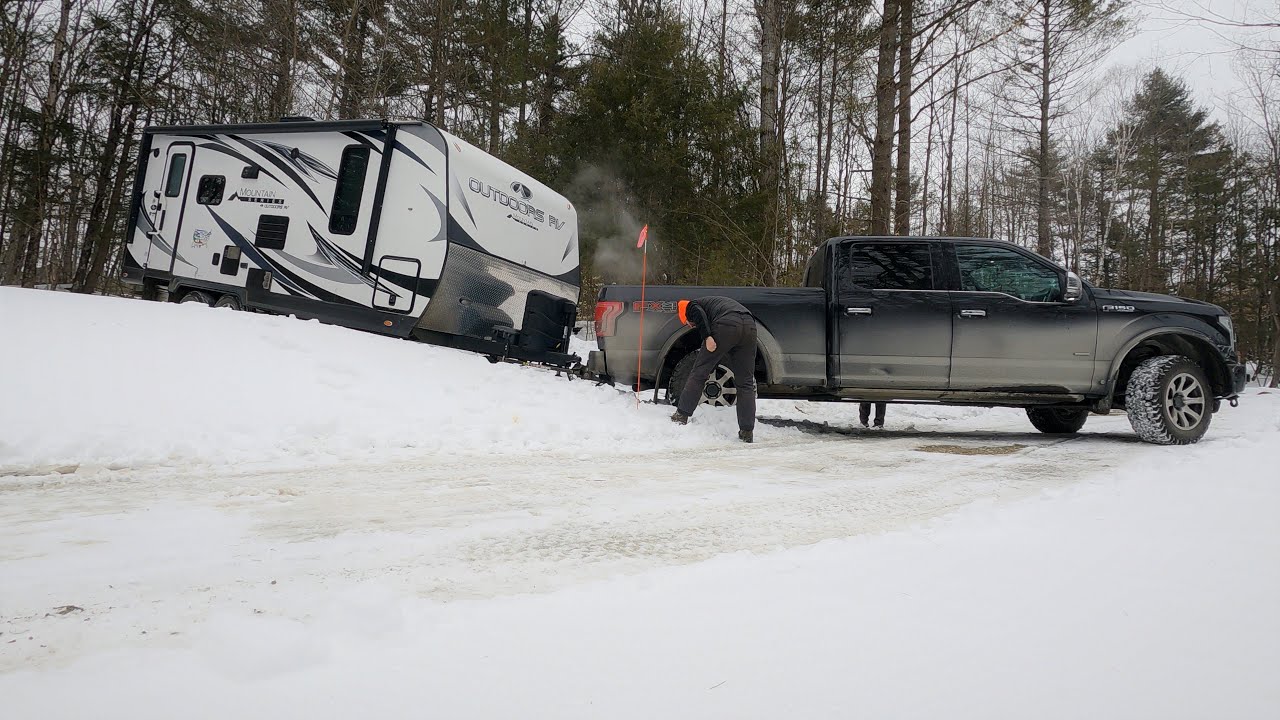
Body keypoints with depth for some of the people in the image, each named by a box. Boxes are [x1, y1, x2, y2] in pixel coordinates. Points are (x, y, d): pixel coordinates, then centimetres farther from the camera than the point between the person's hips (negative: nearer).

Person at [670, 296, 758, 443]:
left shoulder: (691, 306, 23)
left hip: (726, 326, -6)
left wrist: (707, 337, -13)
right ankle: (747, 432, 8)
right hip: (750, 325, 6)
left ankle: (681, 416, 8)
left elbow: (698, 314, -4)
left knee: (699, 373, 6)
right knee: (746, 382, 9)